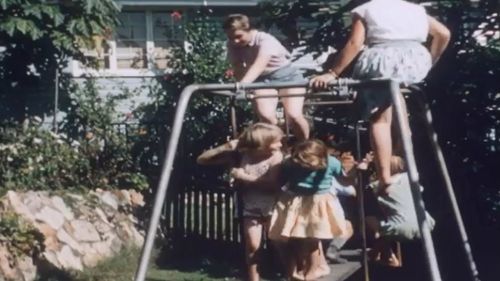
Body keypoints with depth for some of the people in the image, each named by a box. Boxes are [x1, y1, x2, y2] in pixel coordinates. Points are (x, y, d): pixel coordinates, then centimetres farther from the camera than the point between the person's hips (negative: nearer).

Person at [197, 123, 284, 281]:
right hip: (250, 209, 1)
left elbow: (272, 185, -27)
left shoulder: (276, 157, -15)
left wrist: (244, 176, -26)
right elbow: (202, 160, -11)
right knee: (252, 246, -4)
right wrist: (225, 148, -24)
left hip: (272, 208, 0)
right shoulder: (240, 155, -13)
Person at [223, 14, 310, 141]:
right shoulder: (232, 45, -10)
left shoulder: (265, 40, -28)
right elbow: (238, 68, -15)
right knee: (265, 116, -23)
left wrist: (243, 84, -60)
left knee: (293, 115, -22)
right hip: (262, 80, 4)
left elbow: (259, 65, -45)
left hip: (286, 76, -4)